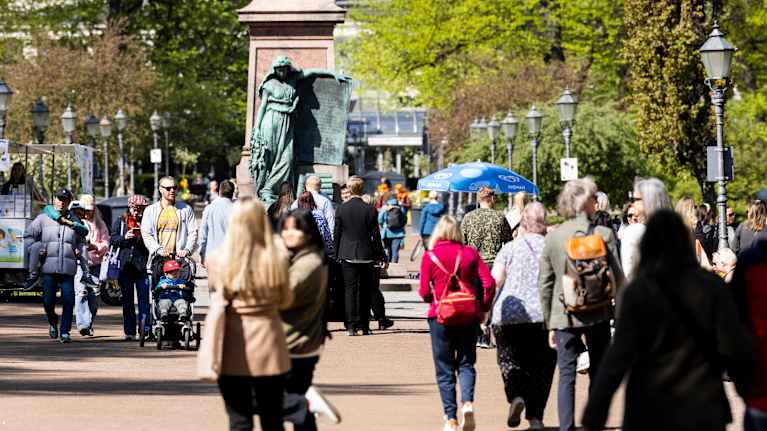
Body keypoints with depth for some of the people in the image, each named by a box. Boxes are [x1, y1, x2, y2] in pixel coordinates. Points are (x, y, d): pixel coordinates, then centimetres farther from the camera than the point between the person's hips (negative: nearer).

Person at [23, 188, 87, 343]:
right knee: (48, 301, -2)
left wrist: (80, 251, 4)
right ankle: (52, 323, 28)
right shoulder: (43, 219, 8)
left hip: (68, 268, 1)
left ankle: (64, 332, -1)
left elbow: (81, 241, 24)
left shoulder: (74, 221, 13)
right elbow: (28, 236, 11)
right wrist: (38, 249, -4)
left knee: (68, 300, -9)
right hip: (49, 267, -1)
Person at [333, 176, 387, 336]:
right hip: (366, 255, 0)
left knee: (350, 290, 2)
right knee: (365, 292, 9)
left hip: (347, 255, 0)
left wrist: (336, 254, 9)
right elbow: (375, 235, -1)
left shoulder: (341, 209, -4)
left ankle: (351, 326, -5)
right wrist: (381, 256, 7)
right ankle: (364, 326, 11)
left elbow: (336, 234, 0)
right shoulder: (370, 209, -5)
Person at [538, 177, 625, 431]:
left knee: (566, 375, 2)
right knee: (598, 373, 11)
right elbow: (617, 279, -5)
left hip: (564, 315, 1)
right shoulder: (603, 234, -5)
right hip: (598, 314, -1)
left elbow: (545, 284, 5)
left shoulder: (553, 237, 1)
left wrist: (549, 324, 12)